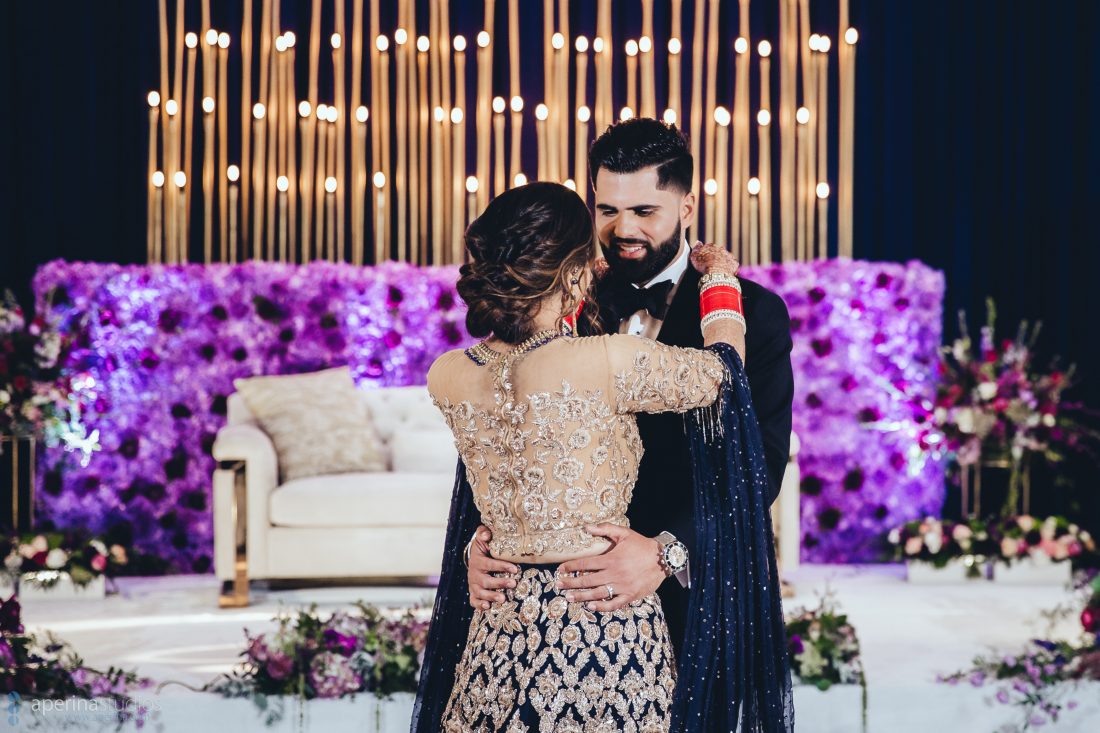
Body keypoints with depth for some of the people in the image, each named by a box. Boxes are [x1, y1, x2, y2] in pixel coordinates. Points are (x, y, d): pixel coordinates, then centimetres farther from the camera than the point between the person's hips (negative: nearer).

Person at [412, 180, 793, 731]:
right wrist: (720, 278, 17)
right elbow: (721, 368, -1)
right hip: (606, 632, -4)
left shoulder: (447, 378, -5)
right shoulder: (609, 363, -20)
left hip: (497, 632, 5)